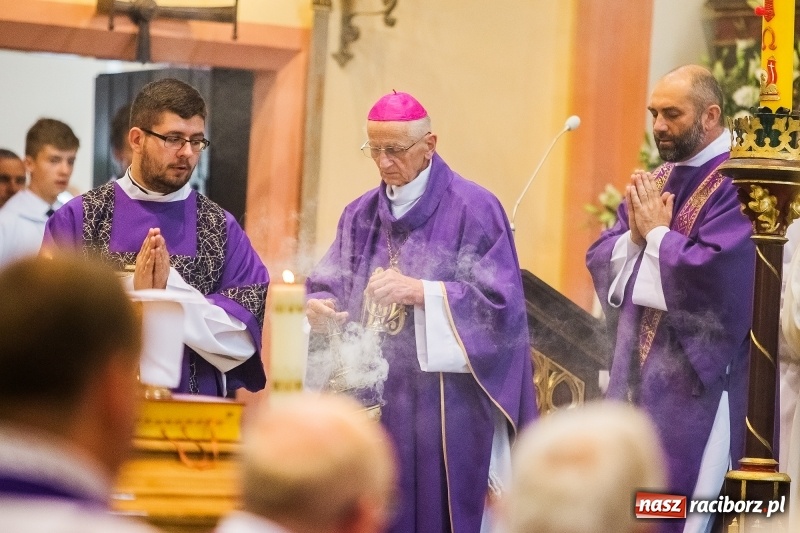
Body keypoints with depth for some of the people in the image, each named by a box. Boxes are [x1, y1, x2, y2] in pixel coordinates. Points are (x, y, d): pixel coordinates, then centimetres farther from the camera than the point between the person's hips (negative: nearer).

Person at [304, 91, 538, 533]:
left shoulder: (473, 210, -5)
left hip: (444, 407, -5)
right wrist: (320, 308, -13)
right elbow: (327, 287, 10)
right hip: (373, 402, 5)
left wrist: (419, 291, -21)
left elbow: (498, 301, -12)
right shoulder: (361, 215, 13)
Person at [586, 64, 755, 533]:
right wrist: (634, 234, -8)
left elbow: (710, 272, -24)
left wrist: (658, 233, -10)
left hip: (694, 379, -8)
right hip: (639, 368, 8)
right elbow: (600, 258, 12)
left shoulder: (739, 183, -13)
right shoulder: (656, 180, 13)